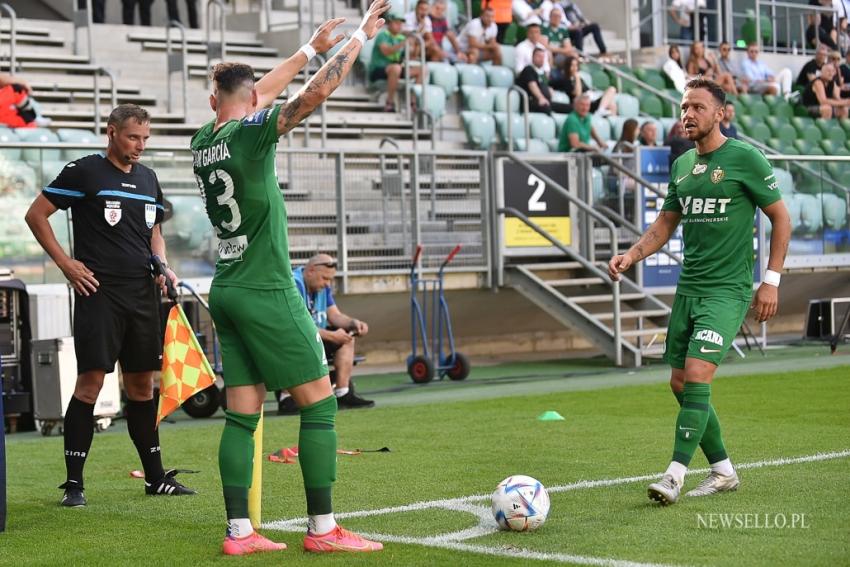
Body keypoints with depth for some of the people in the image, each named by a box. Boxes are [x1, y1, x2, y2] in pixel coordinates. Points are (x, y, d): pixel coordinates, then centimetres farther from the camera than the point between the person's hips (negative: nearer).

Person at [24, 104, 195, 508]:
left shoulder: (148, 179, 15)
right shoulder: (84, 171, -4)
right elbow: (36, 214, -2)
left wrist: (163, 266, 9)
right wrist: (66, 264, -8)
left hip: (142, 293, 6)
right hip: (99, 292, -6)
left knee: (142, 384, 11)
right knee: (90, 382, -9)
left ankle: (156, 477, 19)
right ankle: (74, 483, -4)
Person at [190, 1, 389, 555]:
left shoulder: (204, 141, 9)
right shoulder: (250, 132, -11)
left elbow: (253, 95, 24)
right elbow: (317, 92, -16)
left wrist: (312, 47, 30)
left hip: (226, 292, 8)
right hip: (267, 292, -8)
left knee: (243, 414, 8)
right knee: (320, 403, -1)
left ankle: (239, 531, 6)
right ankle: (323, 529, 1)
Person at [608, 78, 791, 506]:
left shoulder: (745, 158, -7)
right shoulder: (681, 165, 11)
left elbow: (780, 218, -2)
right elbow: (665, 224, 18)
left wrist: (771, 279, -6)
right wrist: (630, 256, 0)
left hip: (727, 290, -7)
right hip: (688, 289, 7)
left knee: (696, 375, -18)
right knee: (680, 384, 6)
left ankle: (676, 475, -15)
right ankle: (722, 471, 20)